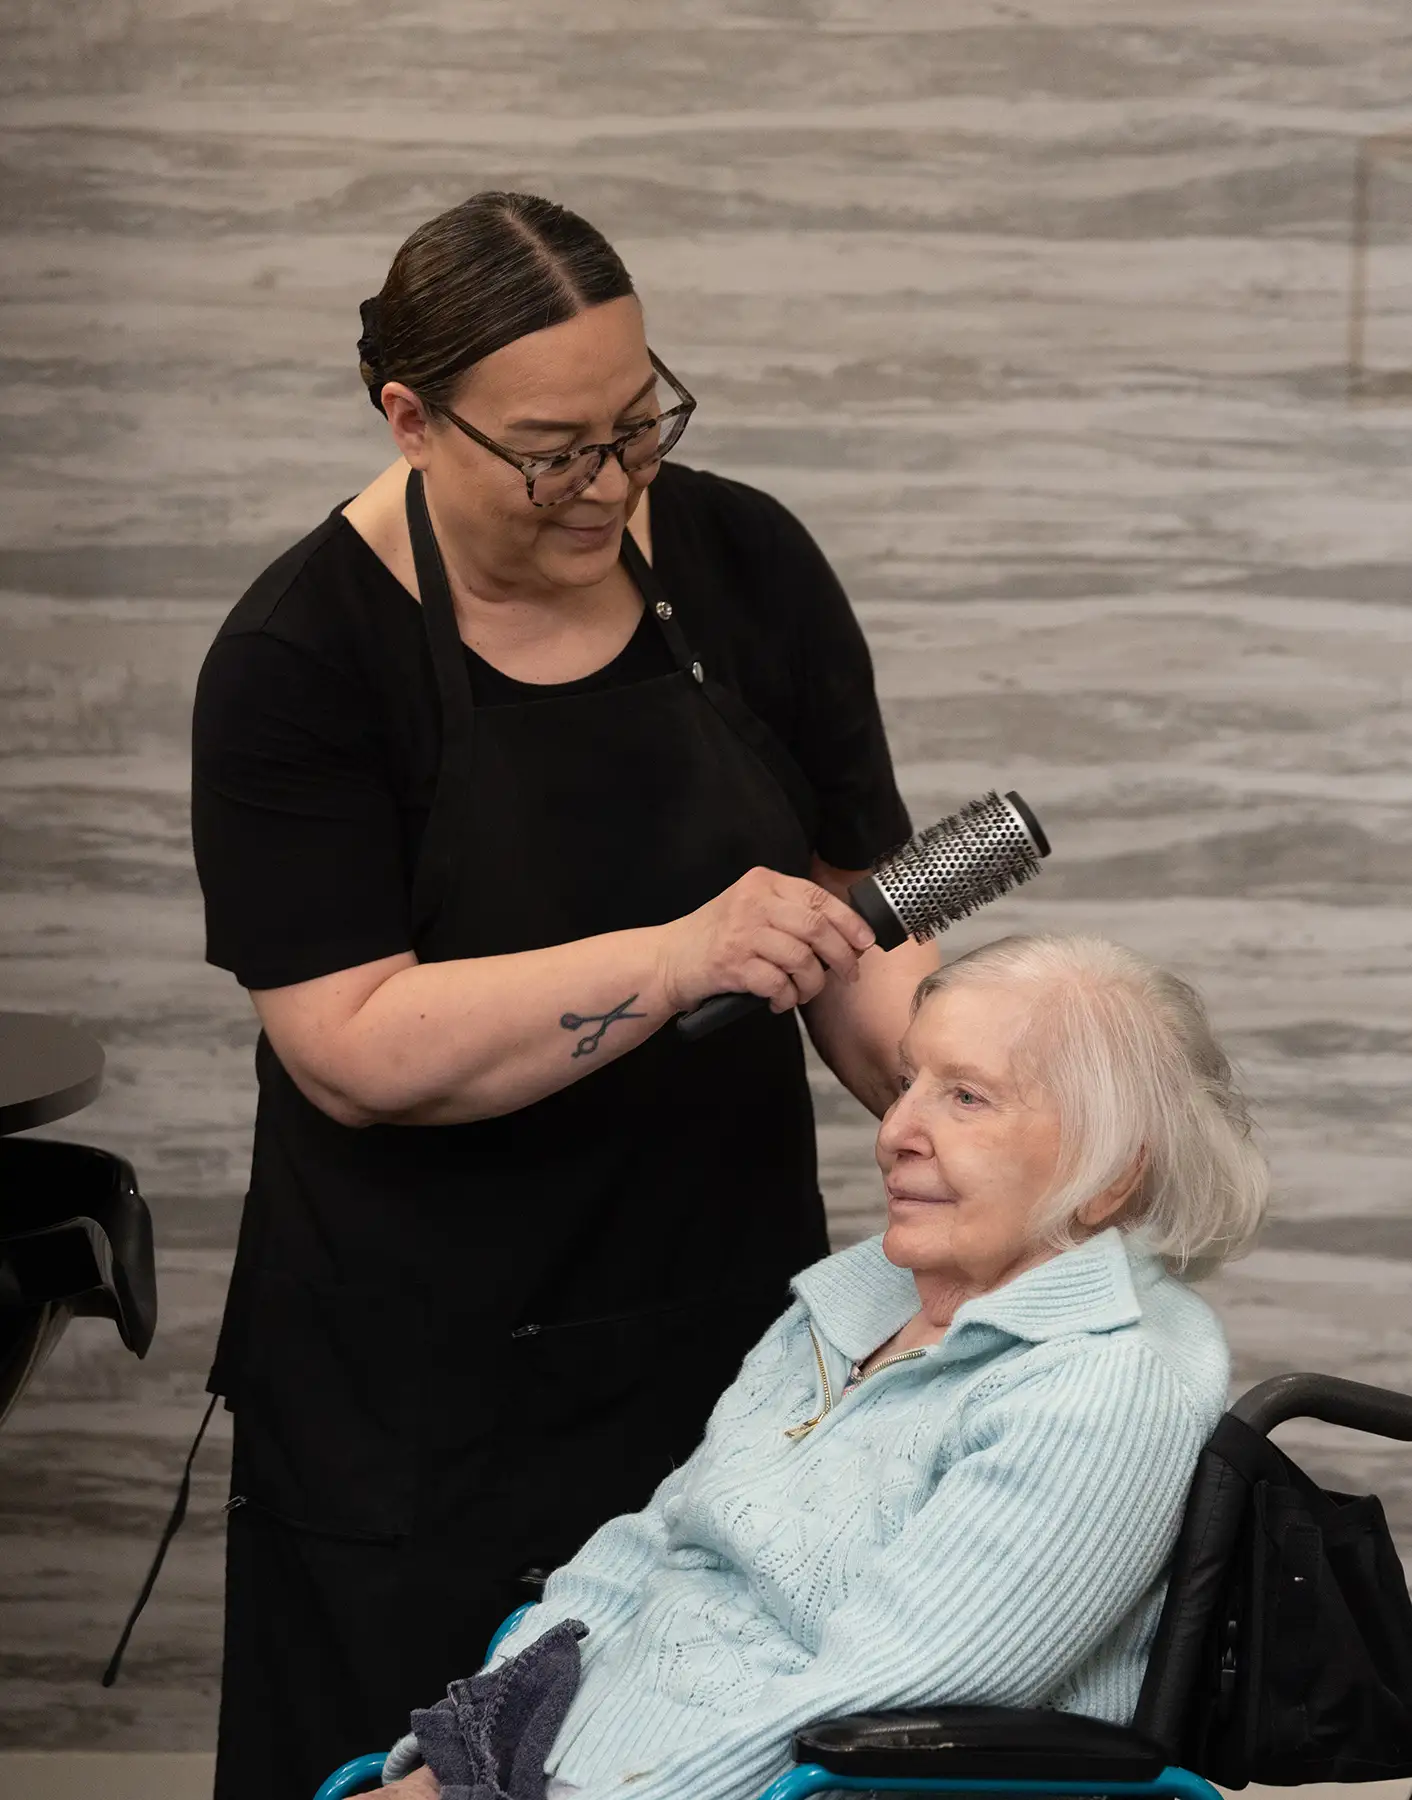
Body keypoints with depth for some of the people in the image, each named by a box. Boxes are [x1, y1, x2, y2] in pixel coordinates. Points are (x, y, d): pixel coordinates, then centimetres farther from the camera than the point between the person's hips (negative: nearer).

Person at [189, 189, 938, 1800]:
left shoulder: (746, 565, -2)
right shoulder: (300, 657, -13)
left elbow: (855, 906, 1)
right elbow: (355, 1048, -19)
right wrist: (675, 959, -28)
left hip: (733, 1313, 4)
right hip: (428, 1378, -3)